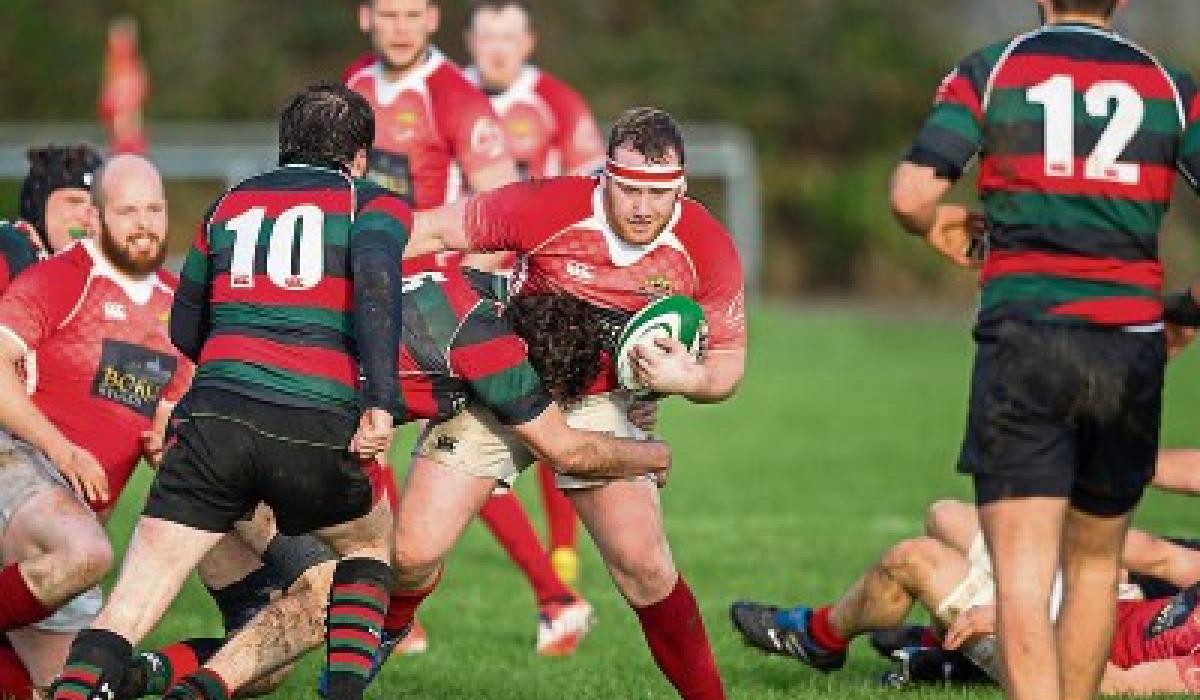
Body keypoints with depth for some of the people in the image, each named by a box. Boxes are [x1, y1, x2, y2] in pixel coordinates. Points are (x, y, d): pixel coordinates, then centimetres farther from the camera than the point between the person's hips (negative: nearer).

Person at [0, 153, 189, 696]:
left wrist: (163, 443, 1)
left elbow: (168, 410, 25)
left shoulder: (176, 303, 16)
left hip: (82, 503, 8)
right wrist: (62, 449, -21)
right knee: (85, 552, -41)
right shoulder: (61, 278, -6)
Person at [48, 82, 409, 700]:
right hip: (319, 428, -2)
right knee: (369, 545, 29)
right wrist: (380, 402, -16)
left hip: (214, 416, 2)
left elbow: (184, 330, 28)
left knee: (128, 606, -2)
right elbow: (376, 282, -10)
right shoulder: (374, 204, 12)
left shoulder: (231, 203, 23)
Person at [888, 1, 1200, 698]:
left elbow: (912, 195, -8)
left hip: (1024, 345, -2)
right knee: (1095, 561, 19)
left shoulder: (990, 71, 3)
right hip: (1132, 348, 2)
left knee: (1022, 571, -8)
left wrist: (939, 223, 16)